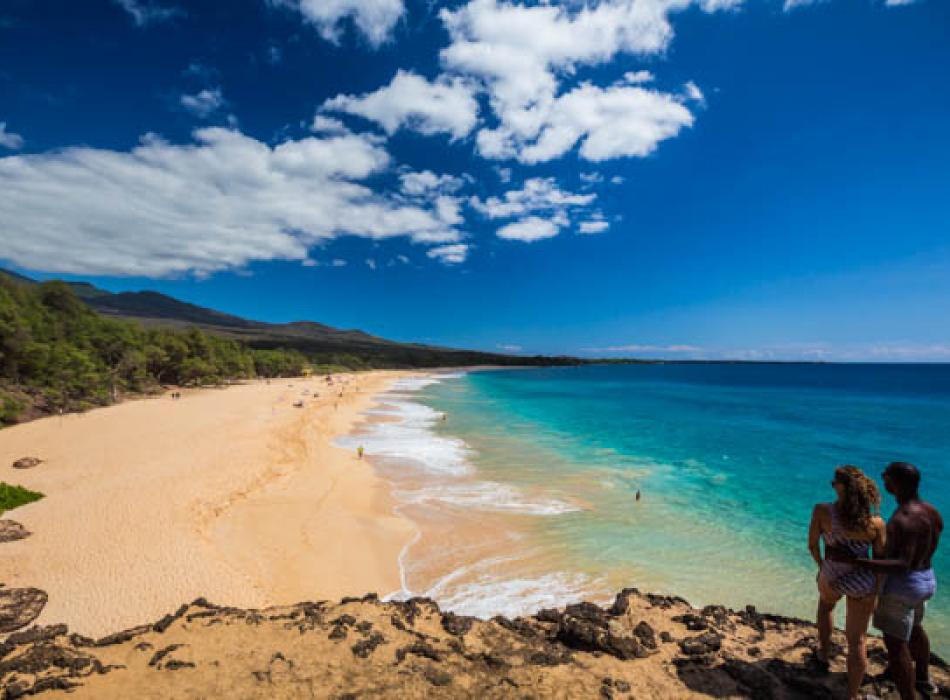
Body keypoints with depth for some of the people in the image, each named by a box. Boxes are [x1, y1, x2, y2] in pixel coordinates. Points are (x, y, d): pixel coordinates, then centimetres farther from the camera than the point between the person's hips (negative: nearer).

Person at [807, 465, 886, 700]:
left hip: (831, 577, 0)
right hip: (863, 584, 0)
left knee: (825, 604, 36)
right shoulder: (876, 523, -15)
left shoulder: (822, 511, -19)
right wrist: (877, 590, 12)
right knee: (857, 641, 13)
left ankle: (823, 654, 46)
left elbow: (812, 545, -8)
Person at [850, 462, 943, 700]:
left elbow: (902, 565, -34)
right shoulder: (931, 512, -1)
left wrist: (858, 562, -39)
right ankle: (923, 679, 53)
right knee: (914, 628, 32)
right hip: (926, 580, 10)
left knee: (896, 644, 2)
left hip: (902, 586, -10)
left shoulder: (904, 520, -30)